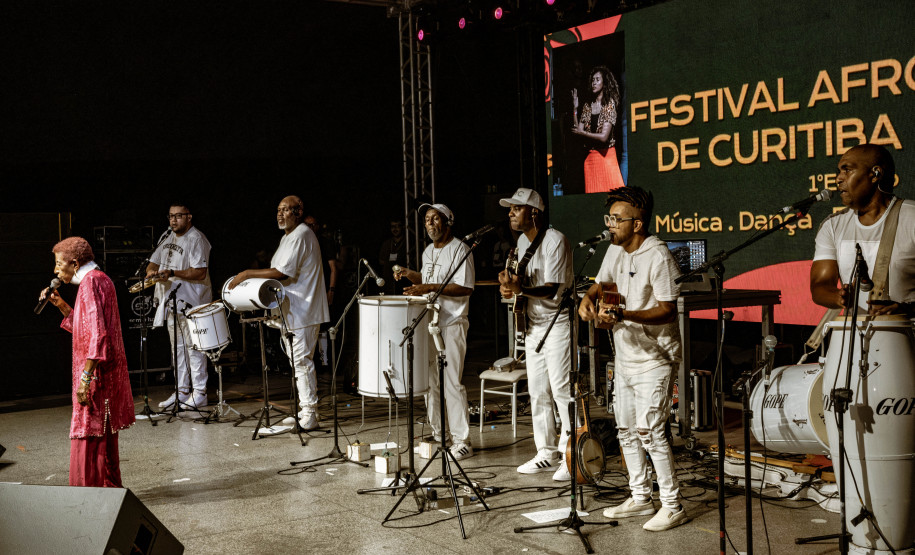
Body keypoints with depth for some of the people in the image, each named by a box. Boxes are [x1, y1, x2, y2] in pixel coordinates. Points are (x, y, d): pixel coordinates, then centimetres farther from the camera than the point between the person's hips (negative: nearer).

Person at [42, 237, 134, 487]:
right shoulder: (100, 279, 16)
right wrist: (61, 305, 12)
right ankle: (110, 487, 26)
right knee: (103, 434, 17)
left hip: (96, 372, -10)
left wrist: (85, 378, -24)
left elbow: (97, 334, -23)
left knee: (88, 434, -5)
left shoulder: (90, 282, -15)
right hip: (107, 372, 10)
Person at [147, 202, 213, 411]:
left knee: (193, 347, -6)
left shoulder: (196, 239, -10)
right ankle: (182, 391, 20)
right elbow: (154, 261, 19)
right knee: (177, 347, 12)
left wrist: (173, 273, -28)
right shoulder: (169, 238, 16)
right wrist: (152, 271, -5)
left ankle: (200, 393, 0)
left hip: (191, 302, -9)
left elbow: (200, 272, -19)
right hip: (171, 301, 9)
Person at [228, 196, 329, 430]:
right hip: (292, 311, 11)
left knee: (301, 361, -8)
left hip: (302, 311, -11)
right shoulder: (287, 237, 19)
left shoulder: (301, 235, -15)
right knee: (298, 360, 14)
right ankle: (305, 410, 22)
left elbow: (283, 272, -23)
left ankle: (309, 415, -4)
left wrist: (248, 274, -18)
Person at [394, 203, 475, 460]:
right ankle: (438, 435, 22)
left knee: (452, 383, -10)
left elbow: (465, 288, -17)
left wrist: (430, 288, -23)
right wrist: (411, 275, 9)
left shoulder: (459, 249, -9)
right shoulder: (428, 252, 17)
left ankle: (462, 441, -5)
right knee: (430, 381, 11)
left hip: (452, 325, -8)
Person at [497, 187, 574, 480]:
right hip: (533, 324, 9)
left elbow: (552, 290, -21)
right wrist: (509, 282, -1)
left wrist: (520, 289, -36)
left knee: (562, 391, -8)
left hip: (558, 322, -8)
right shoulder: (522, 241, 11)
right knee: (538, 393, 10)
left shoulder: (555, 240, -16)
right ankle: (547, 454, 19)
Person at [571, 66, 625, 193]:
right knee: (592, 191, 5)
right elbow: (578, 130, 4)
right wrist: (575, 108, 1)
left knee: (610, 190, -5)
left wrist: (583, 133, -4)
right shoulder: (588, 106, 11)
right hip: (590, 156, 5)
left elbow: (604, 136, -14)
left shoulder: (609, 105, -6)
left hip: (606, 155, -5)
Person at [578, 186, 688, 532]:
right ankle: (641, 498, 26)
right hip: (625, 356, 9)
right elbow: (602, 283, 22)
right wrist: (589, 298, -2)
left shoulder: (658, 256, -18)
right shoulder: (615, 250, 7)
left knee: (648, 429, -12)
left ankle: (673, 506, -1)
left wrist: (623, 315, -32)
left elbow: (667, 310, -20)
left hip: (654, 357, -9)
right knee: (626, 429, 13)